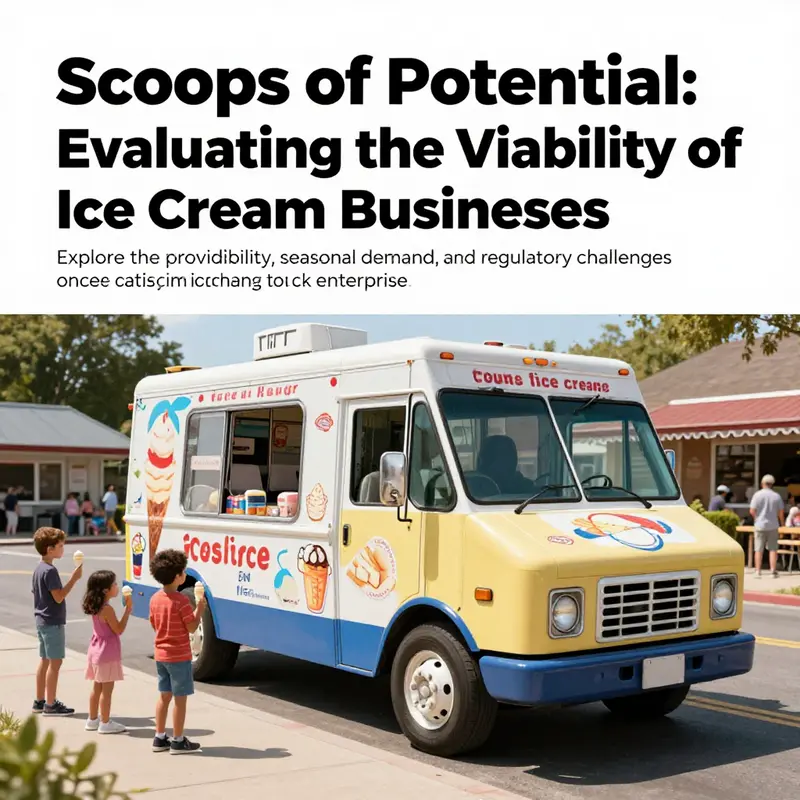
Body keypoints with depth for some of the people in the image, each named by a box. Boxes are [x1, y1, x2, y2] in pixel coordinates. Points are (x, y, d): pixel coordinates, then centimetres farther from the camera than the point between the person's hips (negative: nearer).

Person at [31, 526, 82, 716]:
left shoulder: (38, 569, 10)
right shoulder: (50, 571, -19)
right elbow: (58, 597, -22)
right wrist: (74, 579, -21)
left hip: (42, 620, 10)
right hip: (53, 622, -10)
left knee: (45, 661, 16)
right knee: (55, 662, -3)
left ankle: (39, 701, 22)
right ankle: (50, 705, 1)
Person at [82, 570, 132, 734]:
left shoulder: (95, 607, 6)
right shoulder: (107, 609, -21)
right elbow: (119, 629, -18)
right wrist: (128, 609, -18)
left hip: (96, 650, 9)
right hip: (107, 653, -9)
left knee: (97, 687, 17)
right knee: (107, 689, -1)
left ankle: (92, 719, 25)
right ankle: (105, 723, 4)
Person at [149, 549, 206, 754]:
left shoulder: (155, 599, 3)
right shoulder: (181, 600, -20)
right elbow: (192, 628, -16)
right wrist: (200, 609, -3)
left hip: (161, 655, 7)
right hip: (179, 656, -7)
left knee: (164, 696, 16)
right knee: (180, 698, 2)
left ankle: (160, 738, 22)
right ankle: (178, 742, 8)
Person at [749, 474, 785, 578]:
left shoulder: (758, 495, -7)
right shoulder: (777, 496, -1)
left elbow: (752, 511, -10)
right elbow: (781, 512, 1)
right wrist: (782, 523, 18)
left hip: (760, 525, -1)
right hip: (773, 525, 1)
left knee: (759, 549, 4)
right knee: (773, 549, 8)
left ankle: (758, 571, 4)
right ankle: (773, 571, 5)